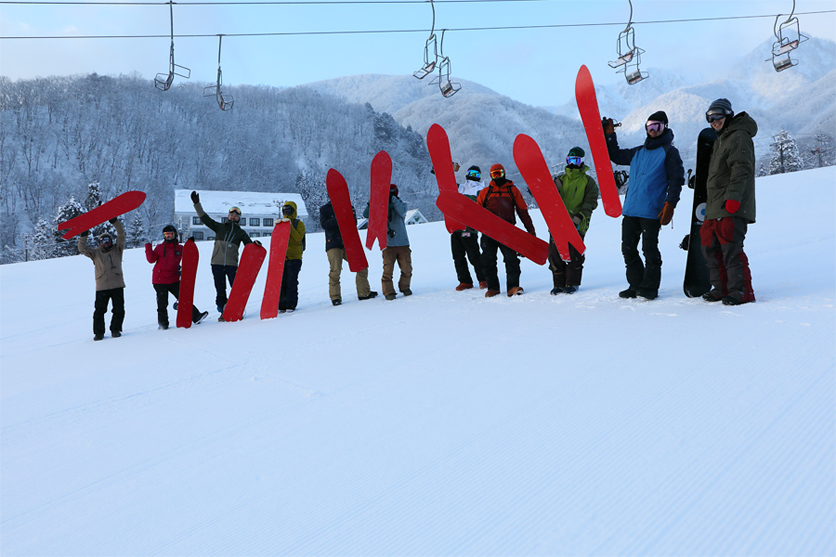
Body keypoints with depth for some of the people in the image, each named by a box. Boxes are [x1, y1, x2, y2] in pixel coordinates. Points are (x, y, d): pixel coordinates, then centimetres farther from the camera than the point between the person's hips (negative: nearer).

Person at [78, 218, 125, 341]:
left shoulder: (117, 250, 11)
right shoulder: (96, 253, 14)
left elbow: (121, 235, 3)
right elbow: (82, 249, 6)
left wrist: (115, 222, -7)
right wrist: (83, 235, -6)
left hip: (117, 285, 0)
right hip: (101, 287, 0)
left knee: (119, 310, 1)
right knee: (99, 310, -1)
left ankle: (115, 329, 14)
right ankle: (99, 332, 8)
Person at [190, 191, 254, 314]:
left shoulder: (241, 232, 14)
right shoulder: (220, 227, 15)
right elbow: (205, 218, 12)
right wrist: (197, 204, 5)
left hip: (232, 264, -1)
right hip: (217, 263, 1)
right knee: (220, 290, 4)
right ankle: (223, 310, 14)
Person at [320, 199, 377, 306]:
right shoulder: (324, 209, 4)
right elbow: (324, 224, -11)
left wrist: (352, 216, -12)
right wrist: (337, 218, -22)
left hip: (347, 244, 4)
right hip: (333, 245, -4)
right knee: (335, 271, -10)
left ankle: (364, 293, 13)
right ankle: (335, 297, 2)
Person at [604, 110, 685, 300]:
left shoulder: (669, 152, 3)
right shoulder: (638, 152, 20)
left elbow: (676, 180, -3)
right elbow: (615, 156, 31)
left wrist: (669, 204, -14)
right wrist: (609, 134, 22)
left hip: (651, 212, -6)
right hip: (630, 209, 6)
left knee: (649, 249, -5)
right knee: (628, 249, 6)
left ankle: (650, 287, 4)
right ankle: (636, 286, 16)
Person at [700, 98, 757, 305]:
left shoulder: (739, 137, -7)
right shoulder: (721, 138, 24)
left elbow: (741, 170, -18)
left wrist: (733, 196, -26)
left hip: (732, 208, -10)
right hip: (715, 207, 10)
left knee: (731, 249, -14)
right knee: (710, 247, 10)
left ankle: (742, 292, -9)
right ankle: (722, 289, 19)